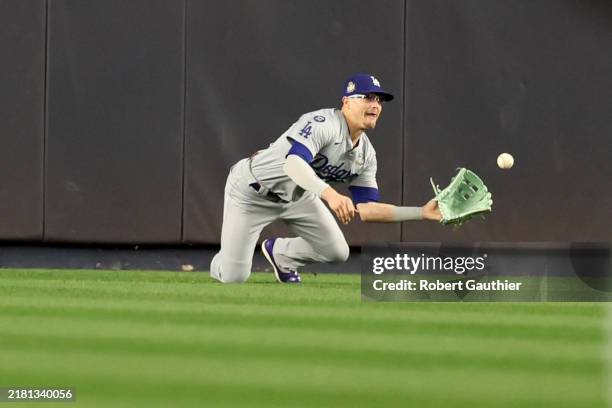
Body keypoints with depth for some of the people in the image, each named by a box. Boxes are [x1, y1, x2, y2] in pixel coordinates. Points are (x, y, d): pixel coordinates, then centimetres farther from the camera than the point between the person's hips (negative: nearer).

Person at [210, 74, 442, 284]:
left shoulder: (366, 154, -5)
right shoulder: (323, 124, -31)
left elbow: (366, 210, -6)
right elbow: (294, 164, -48)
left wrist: (422, 213, -15)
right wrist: (329, 194, -64)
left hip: (297, 195, 7)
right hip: (252, 191, -7)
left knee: (337, 252, -5)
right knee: (234, 277, -12)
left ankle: (278, 253, 24)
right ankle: (221, 265, 28)